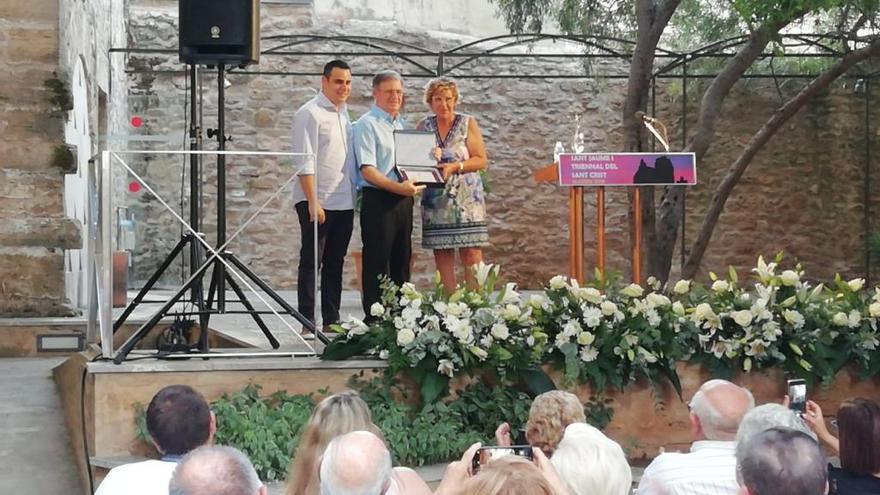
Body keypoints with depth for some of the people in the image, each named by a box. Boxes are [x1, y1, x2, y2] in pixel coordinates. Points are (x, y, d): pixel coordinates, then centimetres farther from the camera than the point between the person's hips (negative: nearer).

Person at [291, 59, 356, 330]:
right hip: (317, 202, -7)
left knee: (335, 263, 10)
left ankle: (332, 320, 16)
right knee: (311, 262, -3)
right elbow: (305, 162, -14)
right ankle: (307, 322, 0)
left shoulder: (344, 114, 15)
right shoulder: (310, 113, -9)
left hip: (344, 202, 7)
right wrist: (313, 201, -20)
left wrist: (354, 195, 13)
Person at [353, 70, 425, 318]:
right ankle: (374, 320, -2)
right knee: (377, 263, -5)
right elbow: (368, 170, -15)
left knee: (401, 261, 11)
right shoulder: (367, 125, -6)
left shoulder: (401, 124, 18)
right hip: (378, 199, -8)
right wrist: (397, 187, -26)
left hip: (403, 200, 8)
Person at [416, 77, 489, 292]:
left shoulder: (468, 123, 4)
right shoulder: (423, 127, 10)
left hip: (466, 199, -2)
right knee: (442, 254, 0)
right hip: (435, 200, 2)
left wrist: (455, 167, -15)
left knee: (471, 253, -8)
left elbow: (481, 160, -1)